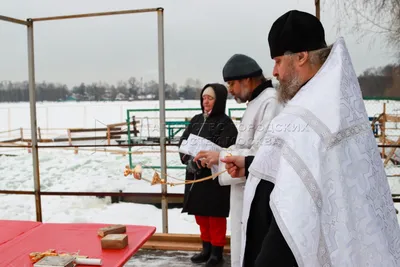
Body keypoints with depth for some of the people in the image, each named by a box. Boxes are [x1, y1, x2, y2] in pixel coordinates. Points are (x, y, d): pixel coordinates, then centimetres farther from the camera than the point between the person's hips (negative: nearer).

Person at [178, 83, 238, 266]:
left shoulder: (225, 123, -10)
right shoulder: (196, 120, 10)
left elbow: (223, 152, -20)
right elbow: (183, 142, 4)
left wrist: (198, 162, -23)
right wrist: (188, 160, -13)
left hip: (215, 178, -6)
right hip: (195, 177, 7)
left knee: (215, 217, 7)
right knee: (201, 215, 17)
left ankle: (216, 251, 23)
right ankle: (207, 248, 34)